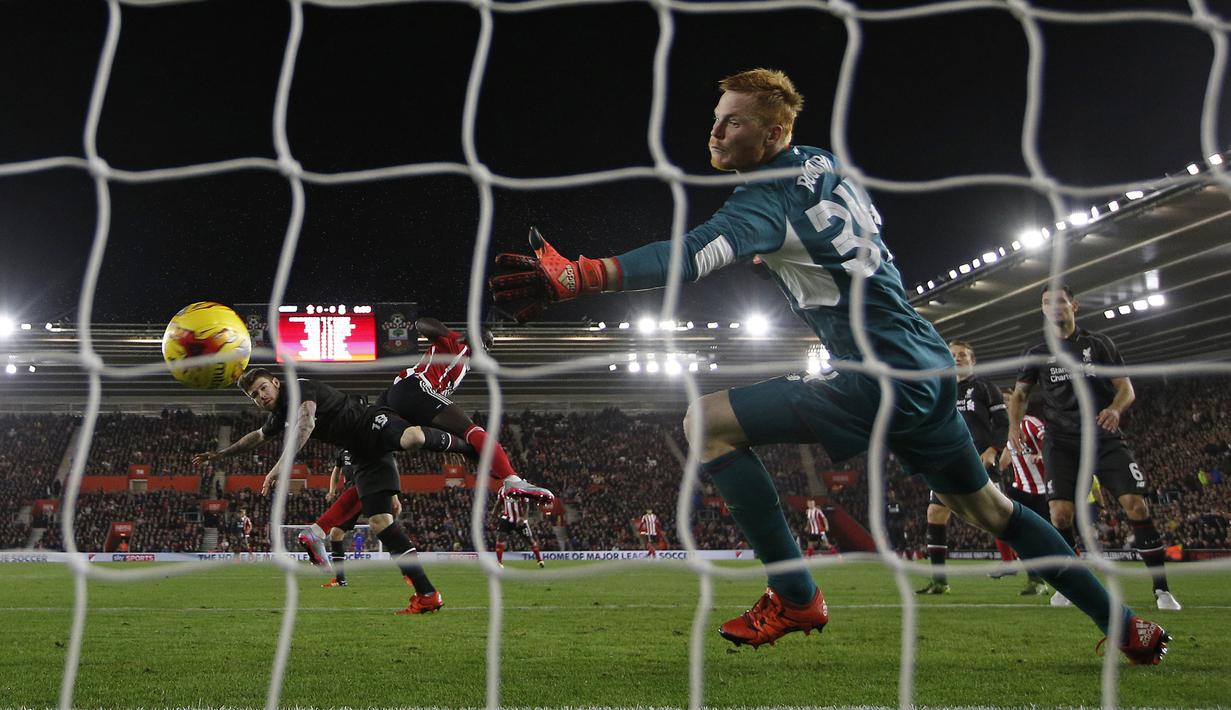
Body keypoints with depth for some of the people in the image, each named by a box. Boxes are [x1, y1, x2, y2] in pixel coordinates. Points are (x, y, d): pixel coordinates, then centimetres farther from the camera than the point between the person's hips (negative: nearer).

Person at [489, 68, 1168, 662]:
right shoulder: (828, 166, 13)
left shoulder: (770, 195, -13)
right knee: (987, 507, 26)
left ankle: (794, 597, -6)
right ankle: (1126, 628, 34)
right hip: (929, 367, 10)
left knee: (708, 420, -9)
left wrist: (575, 275, -42)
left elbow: (693, 255, -32)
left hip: (877, 380, -10)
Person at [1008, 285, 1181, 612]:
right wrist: (1015, 424, -5)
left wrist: (1115, 408, -18)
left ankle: (1161, 588, -3)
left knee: (1136, 505, -14)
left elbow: (1126, 387, 5)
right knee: (1060, 513, -15)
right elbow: (1020, 393, 16)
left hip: (1105, 438, 0)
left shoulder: (1098, 343, 7)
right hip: (1062, 443, 1)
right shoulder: (1037, 353, 10)